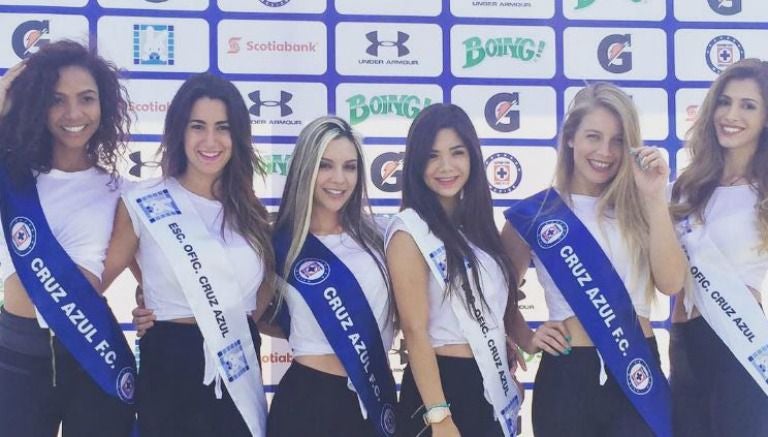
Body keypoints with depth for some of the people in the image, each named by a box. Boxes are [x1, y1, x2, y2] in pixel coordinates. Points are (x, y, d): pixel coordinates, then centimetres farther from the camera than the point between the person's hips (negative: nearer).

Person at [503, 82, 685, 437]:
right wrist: (526, 339, -4)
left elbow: (670, 283, -8)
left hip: (638, 373, 1)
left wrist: (654, 198, -12)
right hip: (568, 375, -1)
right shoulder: (535, 213, 1)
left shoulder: (638, 209, 6)